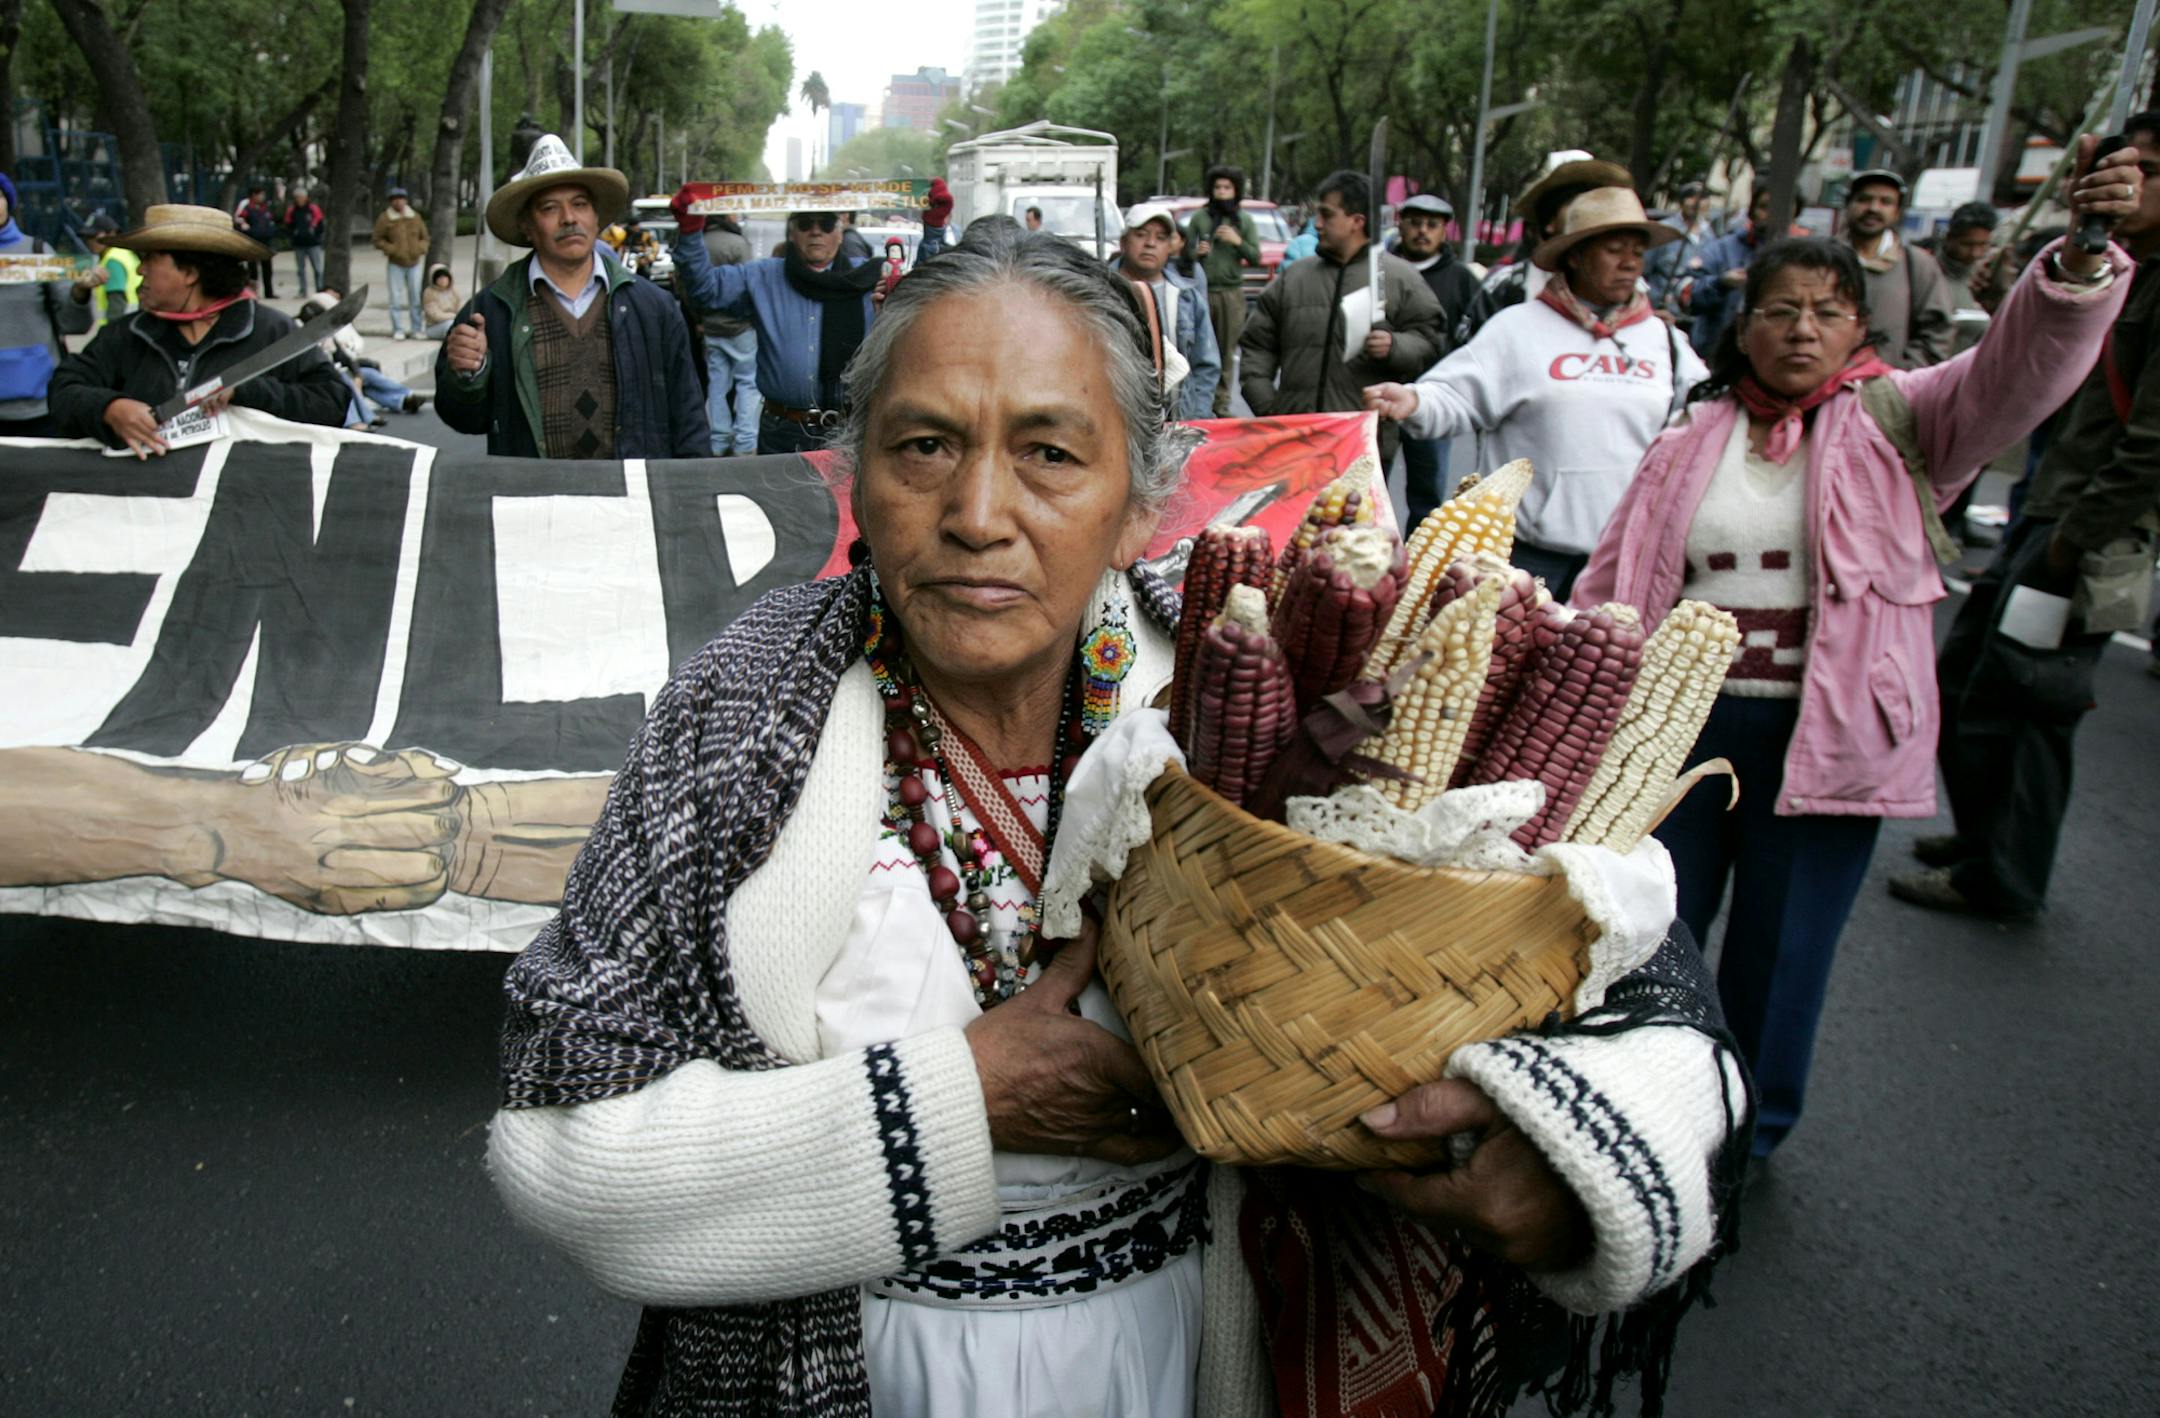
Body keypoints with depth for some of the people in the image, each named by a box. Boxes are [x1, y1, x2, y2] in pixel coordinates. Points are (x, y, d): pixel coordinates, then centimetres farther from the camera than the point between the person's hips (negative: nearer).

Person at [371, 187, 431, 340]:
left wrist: (421, 249, -6)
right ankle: (398, 330, 2)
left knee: (416, 297, 6)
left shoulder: (415, 217, 4)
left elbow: (424, 237, 13)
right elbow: (377, 239, 0)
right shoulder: (385, 218, -5)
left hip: (414, 263, 3)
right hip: (396, 264, -3)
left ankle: (415, 329, 13)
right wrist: (391, 249, -14)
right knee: (396, 297, -4)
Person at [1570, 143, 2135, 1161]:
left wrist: (2084, 258, -34)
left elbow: (2022, 369, -17)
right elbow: (1613, 585, 6)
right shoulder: (1691, 444, 6)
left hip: (1831, 733, -2)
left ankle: (1748, 1136, 32)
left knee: (1784, 951, 11)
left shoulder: (1898, 424, 1)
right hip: (1681, 720, 2)